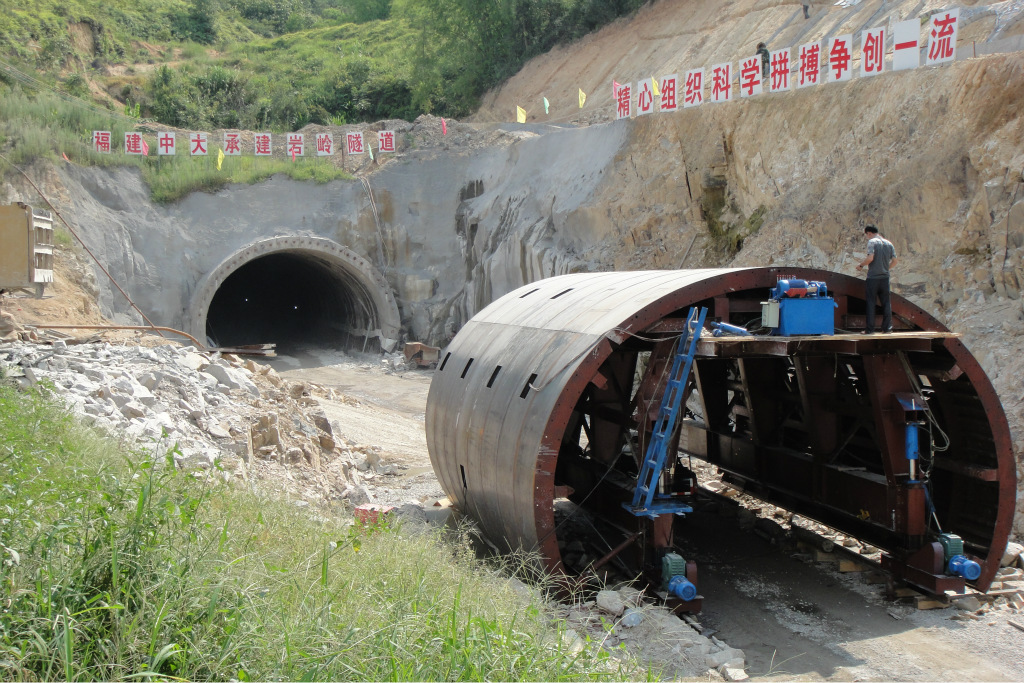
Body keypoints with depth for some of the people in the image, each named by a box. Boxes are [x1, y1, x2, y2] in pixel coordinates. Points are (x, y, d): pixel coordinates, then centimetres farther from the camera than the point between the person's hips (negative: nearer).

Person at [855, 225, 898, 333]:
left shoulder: (872, 242, -8)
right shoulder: (888, 243, 10)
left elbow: (870, 258, -20)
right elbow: (894, 260, 9)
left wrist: (861, 265, -4)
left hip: (873, 277, -5)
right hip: (885, 277, 5)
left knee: (870, 303, 0)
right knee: (886, 303, 10)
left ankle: (869, 329, 0)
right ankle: (887, 327, 10)